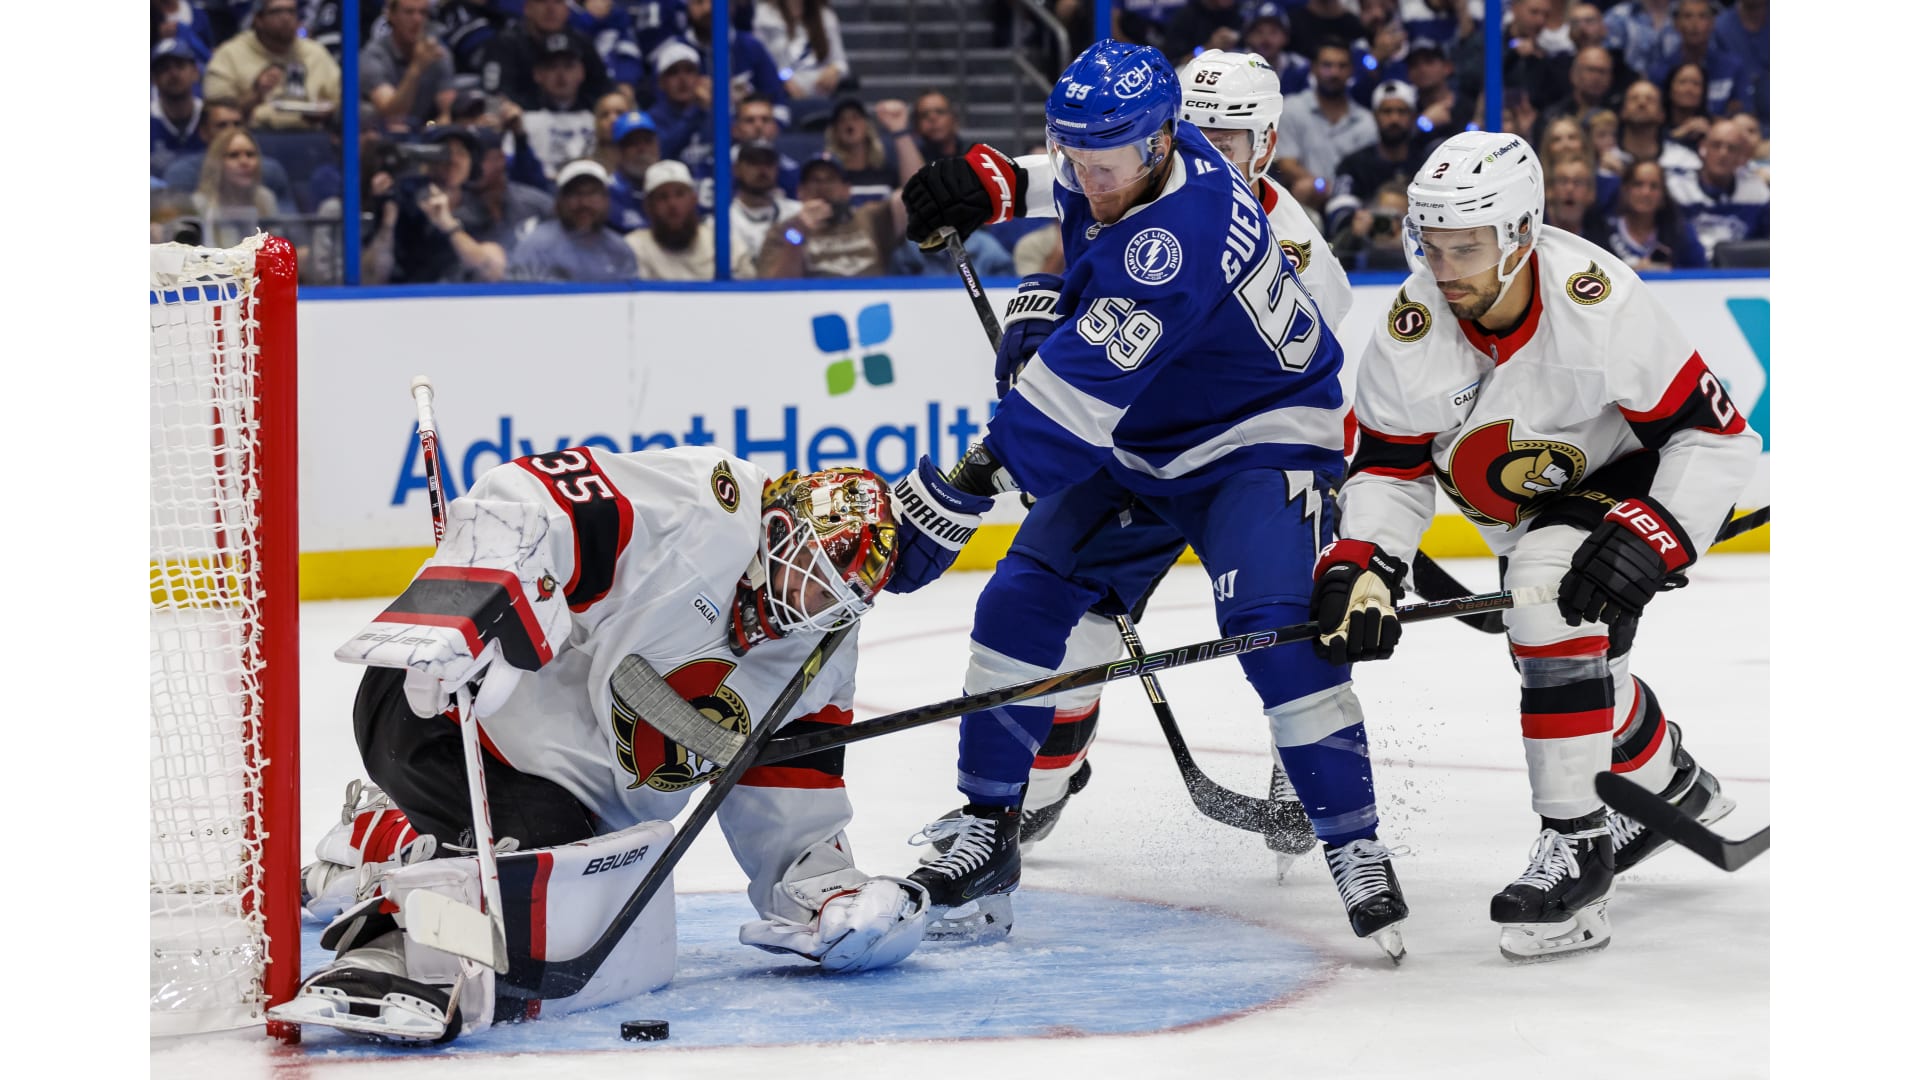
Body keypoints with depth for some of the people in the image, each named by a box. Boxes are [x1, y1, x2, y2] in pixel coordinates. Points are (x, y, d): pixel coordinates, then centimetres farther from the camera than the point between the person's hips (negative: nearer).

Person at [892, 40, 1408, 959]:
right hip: (1135, 443, 8)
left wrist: (968, 482, -40)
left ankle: (1355, 849, -14)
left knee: (1275, 630, -25)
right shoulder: (1111, 159, -9)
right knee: (1021, 601, -3)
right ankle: (985, 830, 5)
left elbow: (1075, 397, -38)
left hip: (1258, 440, -8)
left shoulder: (1180, 233, -35)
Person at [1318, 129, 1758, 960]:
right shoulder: (1411, 329, -21)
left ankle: (1576, 847, -27)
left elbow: (1717, 437, -27)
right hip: (1529, 509, 6)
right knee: (1579, 671, 15)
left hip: (1634, 478, -6)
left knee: (1557, 597, -31)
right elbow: (1388, 466, -8)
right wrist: (1357, 569, -23)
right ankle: (1677, 792, 48)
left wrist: (1647, 540, -36)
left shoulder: (1597, 301, -35)